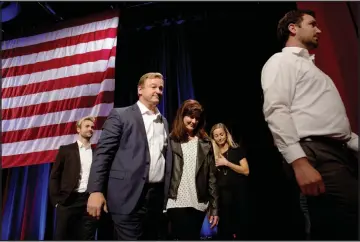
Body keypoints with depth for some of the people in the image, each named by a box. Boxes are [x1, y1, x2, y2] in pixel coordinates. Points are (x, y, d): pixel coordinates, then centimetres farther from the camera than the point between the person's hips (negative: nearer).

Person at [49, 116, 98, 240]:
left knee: (87, 238, 4)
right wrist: (56, 200, -3)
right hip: (69, 200, -1)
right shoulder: (66, 150, 7)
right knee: (61, 237, 1)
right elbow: (54, 177, 5)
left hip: (90, 201, 2)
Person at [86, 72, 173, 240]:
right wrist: (95, 191, -14)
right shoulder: (120, 115, -2)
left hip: (157, 195, 6)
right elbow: (103, 153, -7)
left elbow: (166, 156, 16)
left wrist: (168, 193, 11)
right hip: (130, 196, -6)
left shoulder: (163, 122, 16)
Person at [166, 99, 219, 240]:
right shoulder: (171, 140, 1)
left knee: (193, 237, 15)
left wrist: (214, 207, 5)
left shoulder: (205, 143, 9)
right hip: (176, 203, -3)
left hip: (198, 204, 3)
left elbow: (211, 177, 7)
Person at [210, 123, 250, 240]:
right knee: (224, 228, 9)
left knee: (242, 226, 4)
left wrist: (226, 163, -14)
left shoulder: (237, 150, -1)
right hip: (222, 194, 3)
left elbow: (246, 171, -10)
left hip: (239, 193, -3)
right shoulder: (213, 154, 7)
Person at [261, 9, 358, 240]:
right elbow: (276, 110, -16)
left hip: (340, 152, 9)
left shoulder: (310, 65, 30)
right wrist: (299, 162, -25)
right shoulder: (281, 61, 1)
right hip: (318, 154, -9)